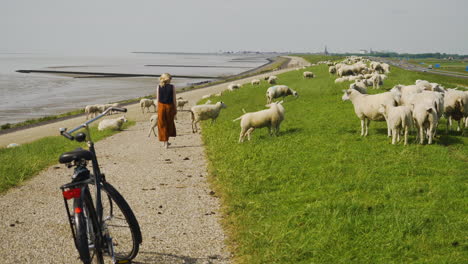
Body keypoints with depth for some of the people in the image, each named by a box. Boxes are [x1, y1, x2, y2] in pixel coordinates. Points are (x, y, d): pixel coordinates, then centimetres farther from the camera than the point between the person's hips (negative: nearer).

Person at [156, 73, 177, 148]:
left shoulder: (158, 87, -1)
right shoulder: (172, 87, -5)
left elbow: (157, 99, 0)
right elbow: (174, 100, -4)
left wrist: (158, 108, 10)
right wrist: (175, 110, 3)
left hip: (161, 106, 0)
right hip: (170, 107, 0)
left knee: (162, 125, 9)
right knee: (169, 123, 18)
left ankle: (164, 142, 9)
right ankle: (166, 140, 21)